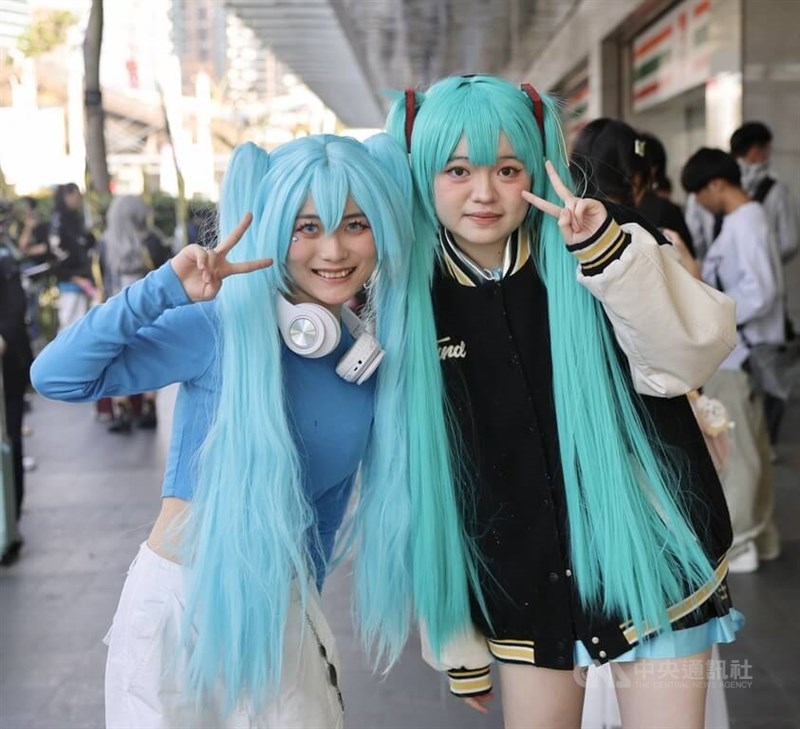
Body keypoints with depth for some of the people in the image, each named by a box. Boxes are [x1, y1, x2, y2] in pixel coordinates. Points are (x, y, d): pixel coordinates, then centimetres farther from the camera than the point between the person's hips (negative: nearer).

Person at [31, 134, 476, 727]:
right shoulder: (226, 326, -17)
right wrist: (166, 289, -34)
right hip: (183, 605, -4)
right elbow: (57, 376, -25)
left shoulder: (373, 358, 0)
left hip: (280, 610, 5)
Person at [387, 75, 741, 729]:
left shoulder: (584, 256, -6)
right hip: (525, 587, 2)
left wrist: (613, 252, -35)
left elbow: (691, 356, -20)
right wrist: (458, 644, 6)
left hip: (648, 560, -1)